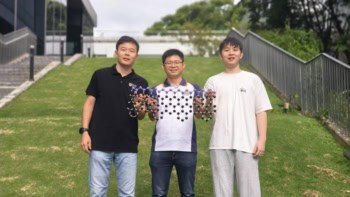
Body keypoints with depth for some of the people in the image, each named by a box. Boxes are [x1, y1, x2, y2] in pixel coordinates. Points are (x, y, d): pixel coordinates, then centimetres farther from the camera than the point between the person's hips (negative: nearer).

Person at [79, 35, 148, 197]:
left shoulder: (141, 83, 5)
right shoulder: (100, 75, 0)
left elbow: (141, 116, 7)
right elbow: (90, 103, 2)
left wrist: (140, 109, -16)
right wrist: (85, 131, -7)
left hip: (128, 146, 2)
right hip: (100, 143, -1)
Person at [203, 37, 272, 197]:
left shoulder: (253, 79, 8)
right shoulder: (213, 81, 10)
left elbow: (261, 111, 5)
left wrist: (262, 140, -4)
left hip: (247, 143, -1)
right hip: (220, 144, 1)